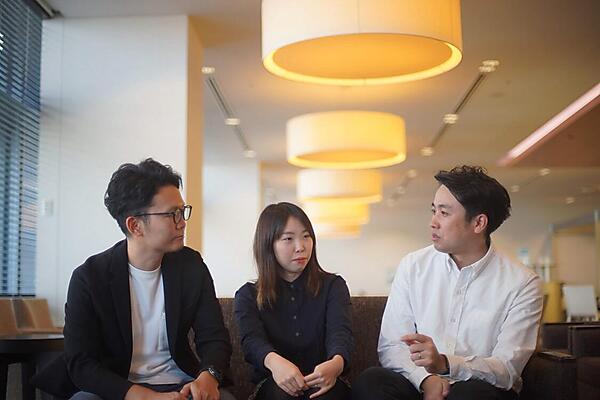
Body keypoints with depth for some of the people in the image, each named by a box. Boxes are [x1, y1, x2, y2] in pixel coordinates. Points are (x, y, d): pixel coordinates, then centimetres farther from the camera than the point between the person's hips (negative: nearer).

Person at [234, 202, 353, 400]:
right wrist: (274, 361, -37)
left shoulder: (333, 286, 12)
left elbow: (340, 332, -7)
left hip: (322, 383, 1)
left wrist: (336, 363, -34)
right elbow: (252, 339, -11)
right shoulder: (248, 296, 10)